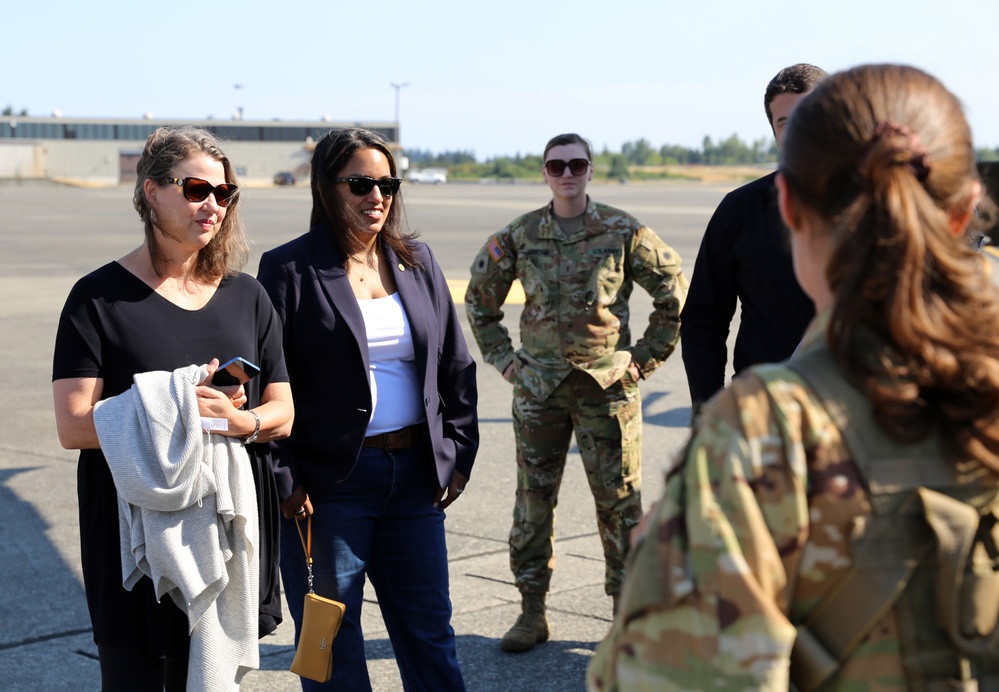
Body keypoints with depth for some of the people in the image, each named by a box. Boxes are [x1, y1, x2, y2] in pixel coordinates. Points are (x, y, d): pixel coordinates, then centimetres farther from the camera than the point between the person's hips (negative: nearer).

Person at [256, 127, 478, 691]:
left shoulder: (417, 262, 9)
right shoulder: (289, 269, -6)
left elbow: (457, 364, 14)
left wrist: (459, 453, 8)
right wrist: (284, 481, -11)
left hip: (415, 473, 5)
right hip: (329, 481, -4)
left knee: (429, 629, 13)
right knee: (332, 645, 7)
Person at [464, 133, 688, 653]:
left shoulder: (623, 232, -2)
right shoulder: (518, 236, 2)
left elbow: (674, 290, 7)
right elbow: (479, 298, 15)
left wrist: (647, 356, 4)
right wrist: (503, 358, 9)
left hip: (608, 384, -2)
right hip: (539, 387, 2)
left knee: (619, 501, 3)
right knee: (533, 500, 6)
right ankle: (531, 612, 16)